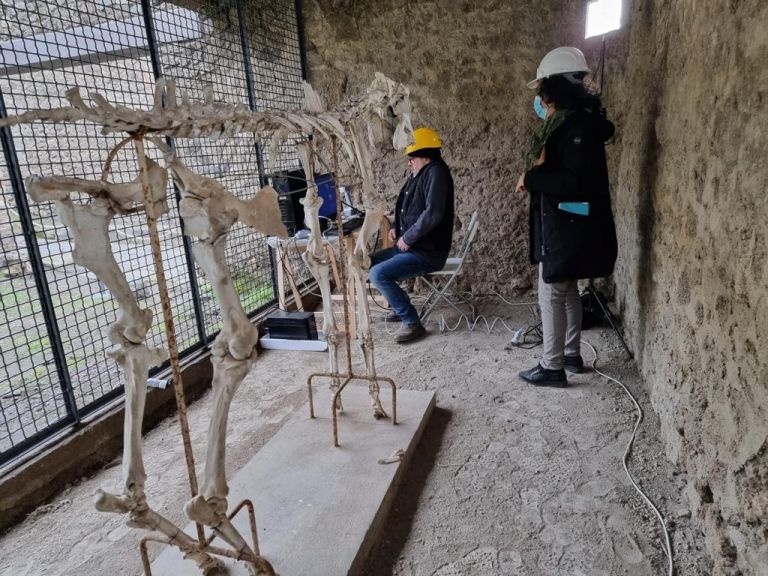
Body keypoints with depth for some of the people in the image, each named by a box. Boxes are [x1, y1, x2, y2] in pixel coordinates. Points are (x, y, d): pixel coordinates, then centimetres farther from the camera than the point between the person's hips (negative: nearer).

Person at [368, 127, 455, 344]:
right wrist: (396, 227, 7)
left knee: (378, 274, -24)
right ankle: (399, 306, 23)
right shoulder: (418, 175, 12)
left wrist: (408, 238, -20)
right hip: (410, 246, 10)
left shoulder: (436, 172, -16)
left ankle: (412, 323, -13)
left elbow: (433, 213, -29)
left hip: (427, 253, -10)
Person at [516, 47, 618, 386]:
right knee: (567, 291, 17)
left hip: (567, 228, -10)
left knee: (551, 295, -2)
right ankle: (572, 355, 31)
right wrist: (536, 174, -1)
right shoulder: (566, 122, 13)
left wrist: (532, 176, -18)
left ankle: (552, 367, 9)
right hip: (561, 225, 10)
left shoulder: (579, 125, -18)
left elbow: (578, 182, -27)